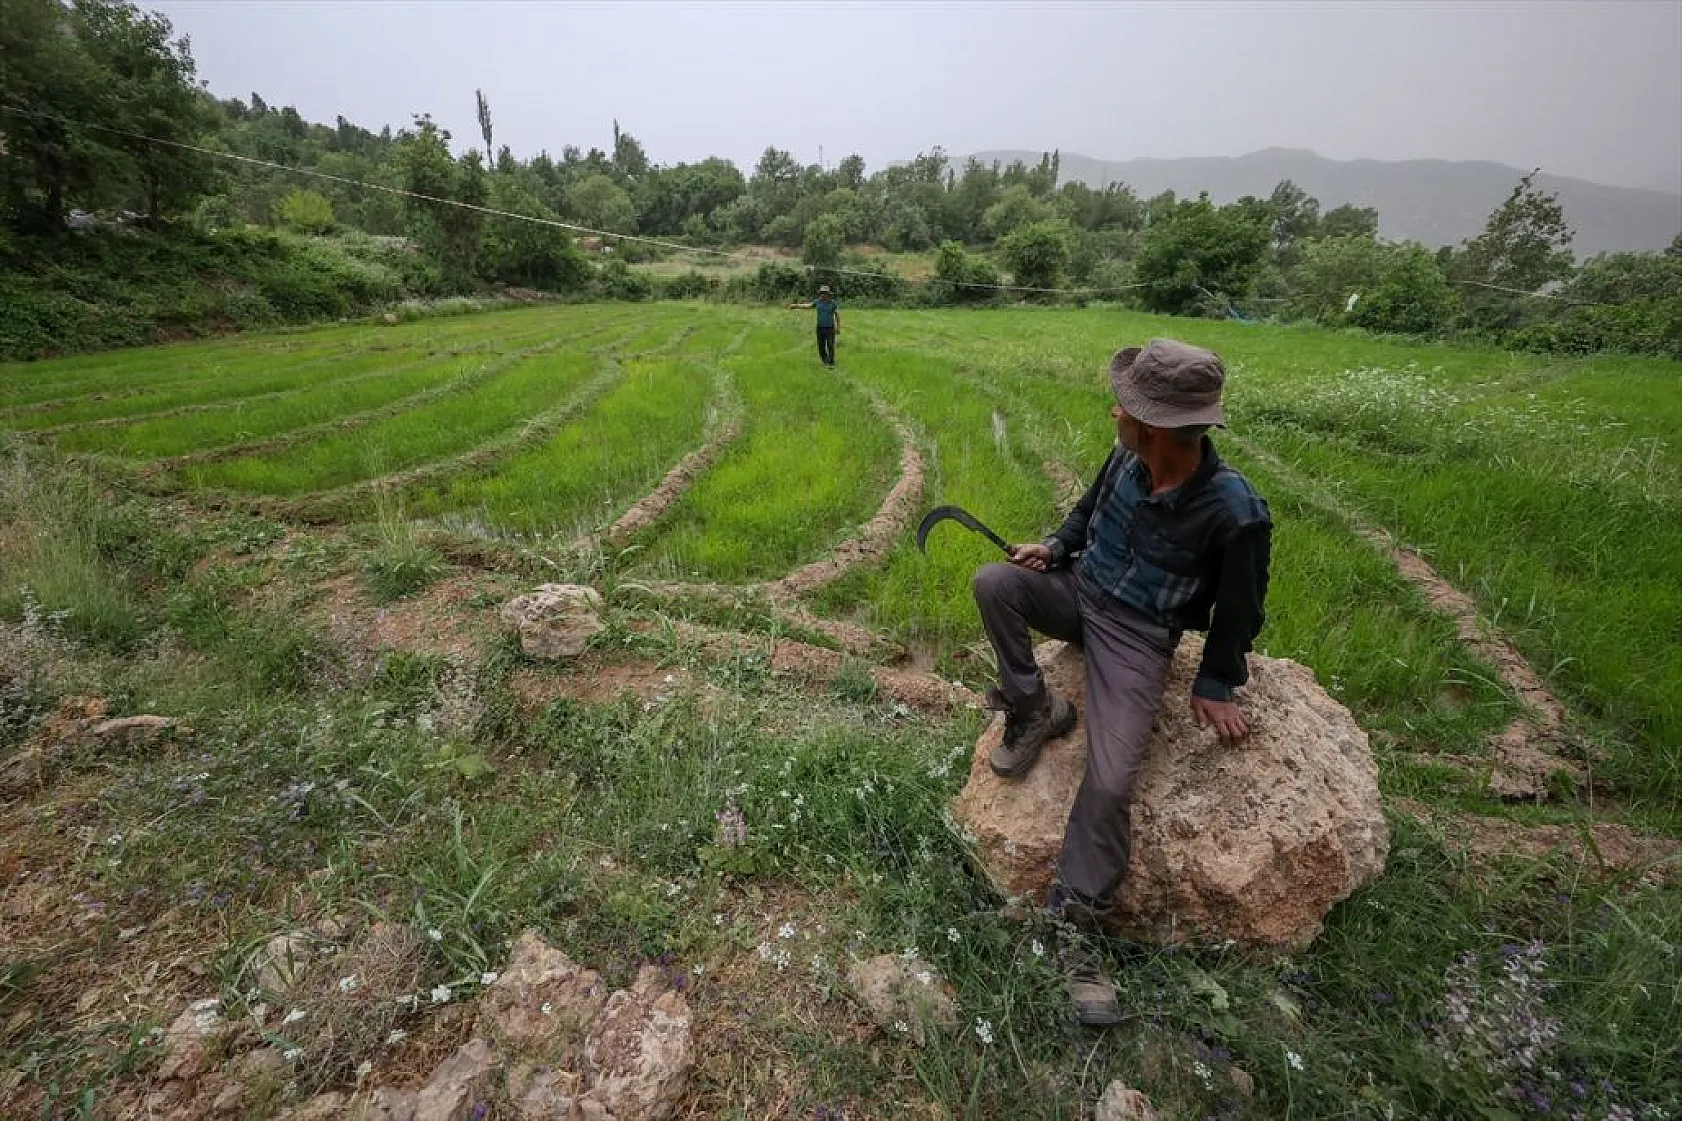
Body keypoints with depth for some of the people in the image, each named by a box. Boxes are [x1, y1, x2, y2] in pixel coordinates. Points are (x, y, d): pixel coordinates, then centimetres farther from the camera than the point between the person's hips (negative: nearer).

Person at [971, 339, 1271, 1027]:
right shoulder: (1126, 460, -9)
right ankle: (1033, 710, -4)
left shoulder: (1235, 512, -23)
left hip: (1138, 636, -5)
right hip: (1080, 592, 6)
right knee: (993, 582, -22)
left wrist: (1214, 688, -4)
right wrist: (1055, 547, -4)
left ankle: (1074, 928, 0)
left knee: (1110, 784, -18)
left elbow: (1238, 613, -8)